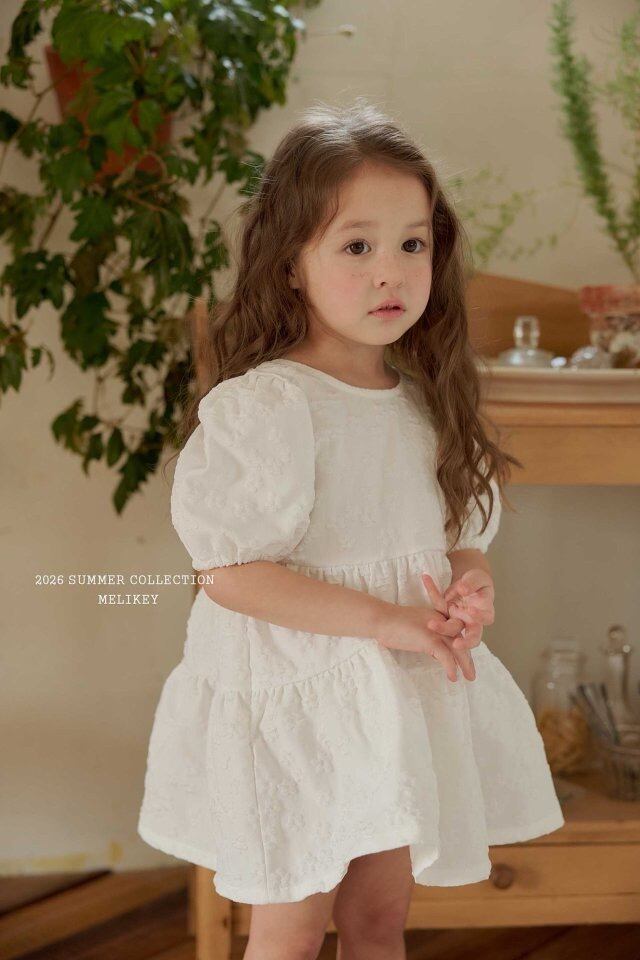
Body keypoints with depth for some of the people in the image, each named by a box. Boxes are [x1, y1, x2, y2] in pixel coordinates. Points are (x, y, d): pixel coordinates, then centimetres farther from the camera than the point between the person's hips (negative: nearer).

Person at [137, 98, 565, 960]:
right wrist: (383, 619, -22)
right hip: (296, 697, -6)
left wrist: (470, 586, -9)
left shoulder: (426, 401, 5)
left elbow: (458, 532, 14)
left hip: (404, 696, 6)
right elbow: (228, 571, -21)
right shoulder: (261, 406, -18)